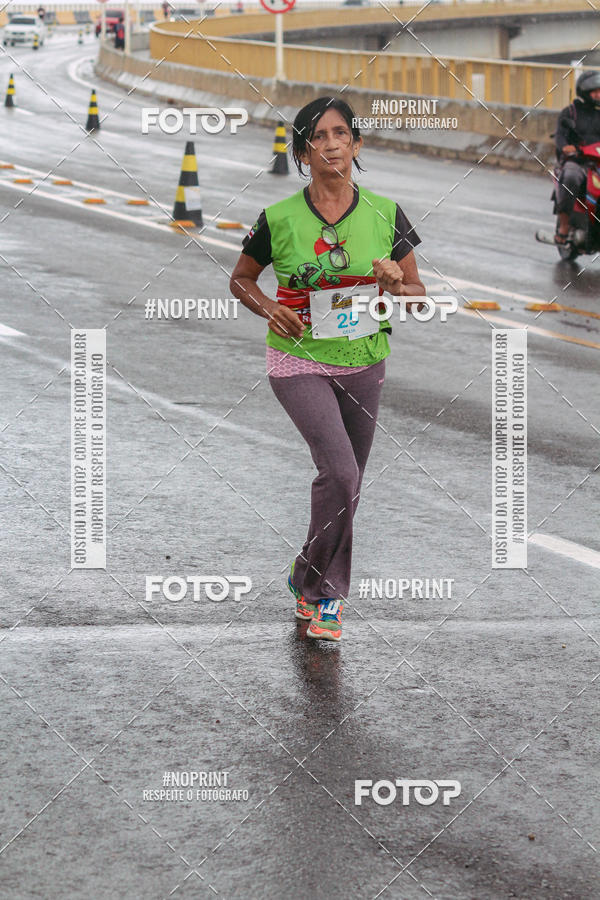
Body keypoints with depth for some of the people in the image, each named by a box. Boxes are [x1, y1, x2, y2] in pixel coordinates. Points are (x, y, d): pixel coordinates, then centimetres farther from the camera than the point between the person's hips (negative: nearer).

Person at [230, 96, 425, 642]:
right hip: (299, 360, -3)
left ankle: (313, 582, 33)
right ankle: (323, 588, -2)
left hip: (362, 362, 3)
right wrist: (270, 310, -12)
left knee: (345, 481, 11)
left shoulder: (385, 215, -2)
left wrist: (395, 286, -17)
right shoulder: (279, 219, -7)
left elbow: (417, 292, 6)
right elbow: (241, 280, 8)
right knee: (340, 472, -20)